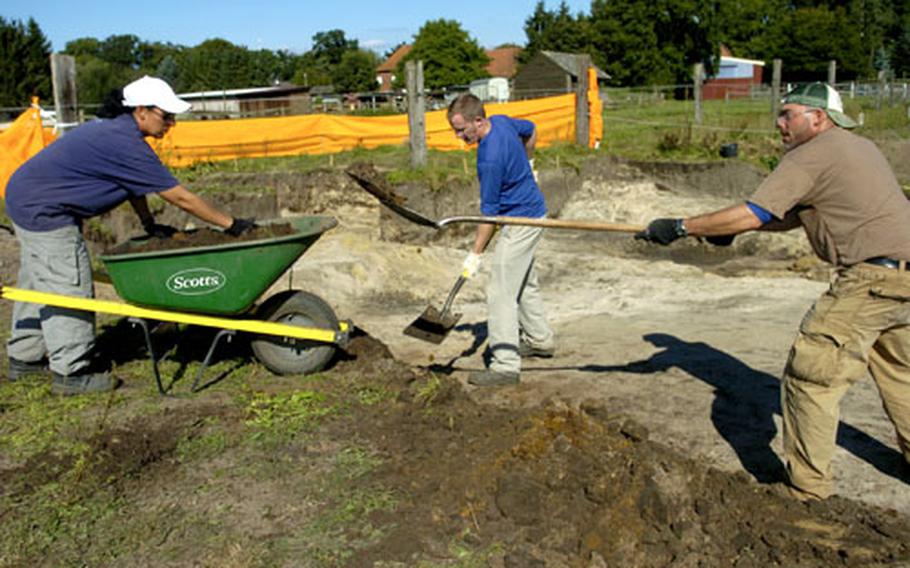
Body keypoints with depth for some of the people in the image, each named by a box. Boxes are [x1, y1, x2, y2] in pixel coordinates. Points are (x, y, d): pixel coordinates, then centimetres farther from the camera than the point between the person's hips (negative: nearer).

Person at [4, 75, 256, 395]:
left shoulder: (115, 131, 7)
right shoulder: (127, 145, -24)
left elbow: (134, 185, 19)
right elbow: (180, 198, -22)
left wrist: (149, 225, 18)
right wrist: (230, 225, -17)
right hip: (42, 210, -11)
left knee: (41, 282, 19)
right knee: (69, 286, -6)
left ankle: (24, 357, 31)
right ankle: (71, 373, 2)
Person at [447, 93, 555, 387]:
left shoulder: (490, 158, -28)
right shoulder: (501, 121, -2)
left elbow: (489, 212, -22)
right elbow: (531, 130, 20)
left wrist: (475, 254, -16)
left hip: (521, 222, -10)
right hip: (532, 211, 10)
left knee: (501, 293, -10)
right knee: (525, 283, 23)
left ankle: (506, 365, -8)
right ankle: (540, 340, 39)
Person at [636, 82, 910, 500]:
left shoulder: (811, 156, -10)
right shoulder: (859, 147, 20)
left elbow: (753, 215, -16)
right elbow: (793, 216, 21)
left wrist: (682, 227, -10)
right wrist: (732, 226, 12)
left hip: (872, 276, -10)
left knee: (811, 374, -2)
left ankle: (806, 485, 4)